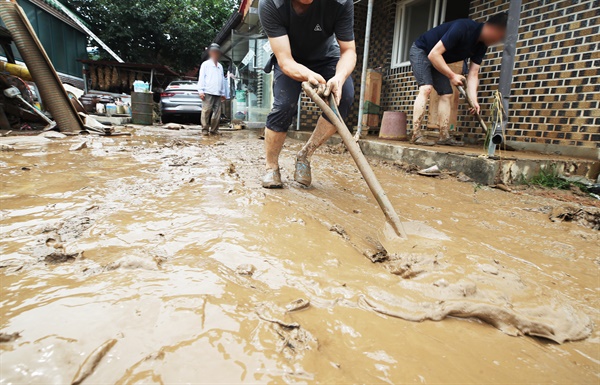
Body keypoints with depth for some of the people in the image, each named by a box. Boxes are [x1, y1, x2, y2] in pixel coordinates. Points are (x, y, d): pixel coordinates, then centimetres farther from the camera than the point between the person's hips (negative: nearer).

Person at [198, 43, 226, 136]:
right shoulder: (205, 64, 7)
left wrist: (223, 93, 14)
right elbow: (201, 78, 1)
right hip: (208, 93, -4)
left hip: (218, 93, 5)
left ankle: (214, 130, 7)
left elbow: (223, 80, 20)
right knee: (206, 111, -8)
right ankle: (205, 129, -2)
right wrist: (201, 91, -9)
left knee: (217, 113, 1)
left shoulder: (220, 66, 21)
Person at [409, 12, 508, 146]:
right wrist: (452, 76, -30)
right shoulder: (462, 28, -30)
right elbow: (434, 54, -32)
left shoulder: (482, 46, -5)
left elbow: (473, 75, -7)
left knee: (447, 94, 1)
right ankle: (416, 135, -29)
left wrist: (474, 100, -19)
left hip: (438, 60, 9)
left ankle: (444, 136, 2)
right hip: (421, 51, -8)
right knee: (426, 88, -26)